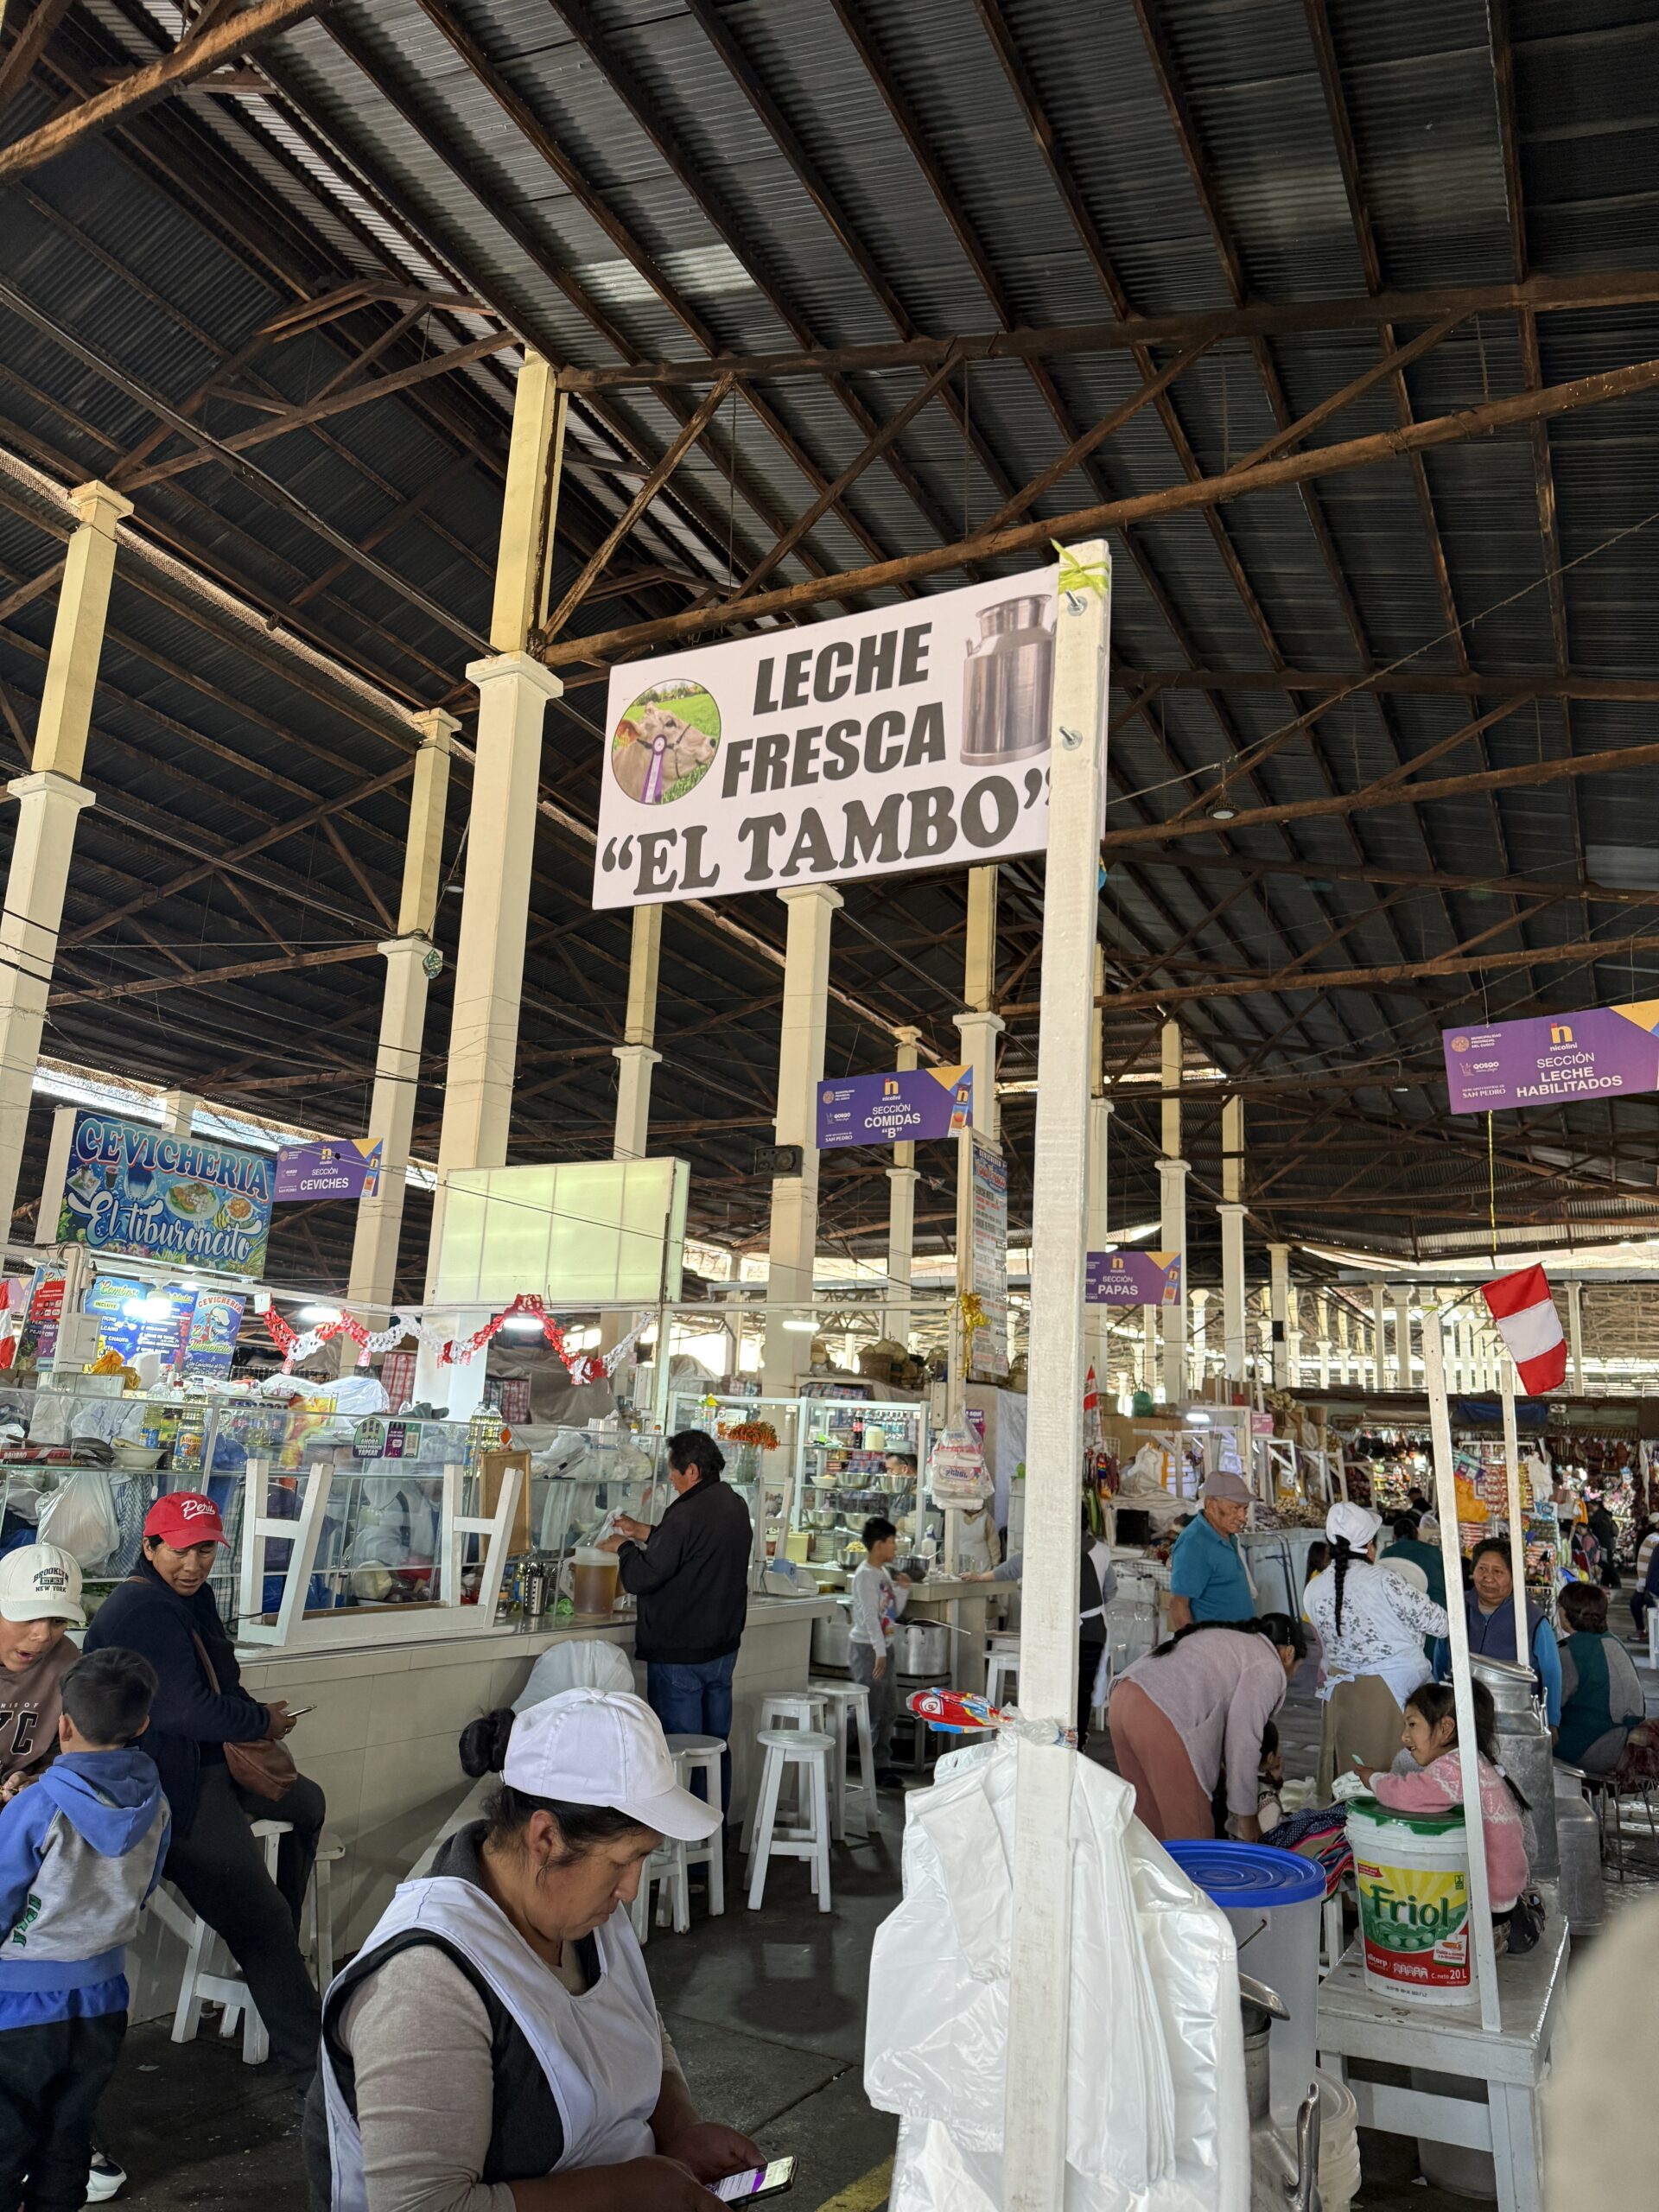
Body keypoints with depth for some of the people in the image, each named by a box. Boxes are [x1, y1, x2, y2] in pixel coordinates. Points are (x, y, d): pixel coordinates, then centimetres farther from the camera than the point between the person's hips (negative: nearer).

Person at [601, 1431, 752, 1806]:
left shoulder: (686, 1515, -23)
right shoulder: (736, 1506, 5)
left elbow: (640, 1578, -19)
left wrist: (624, 1547, 0)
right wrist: (644, 1533, 21)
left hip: (680, 1652, -8)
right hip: (724, 1646, 8)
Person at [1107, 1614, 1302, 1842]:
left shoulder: (1226, 1638, 30)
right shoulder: (1268, 1668, 6)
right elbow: (1244, 1745, 0)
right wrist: (1245, 1817, 10)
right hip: (1160, 1720, -9)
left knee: (1150, 1825, 17)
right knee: (1190, 1832, 3)